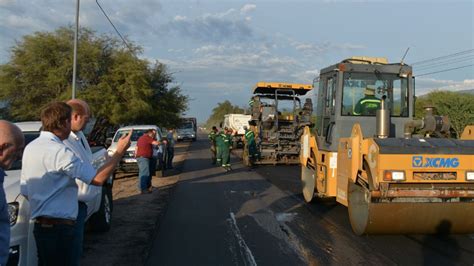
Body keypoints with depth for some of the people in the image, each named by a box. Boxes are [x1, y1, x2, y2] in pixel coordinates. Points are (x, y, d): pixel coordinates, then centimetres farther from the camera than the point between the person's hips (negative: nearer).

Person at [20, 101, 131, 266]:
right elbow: (98, 178, -20)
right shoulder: (60, 151, -20)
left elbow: (25, 192, 14)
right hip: (58, 227, -9)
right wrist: (120, 151, -12)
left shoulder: (31, 147, 8)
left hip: (40, 224, 9)